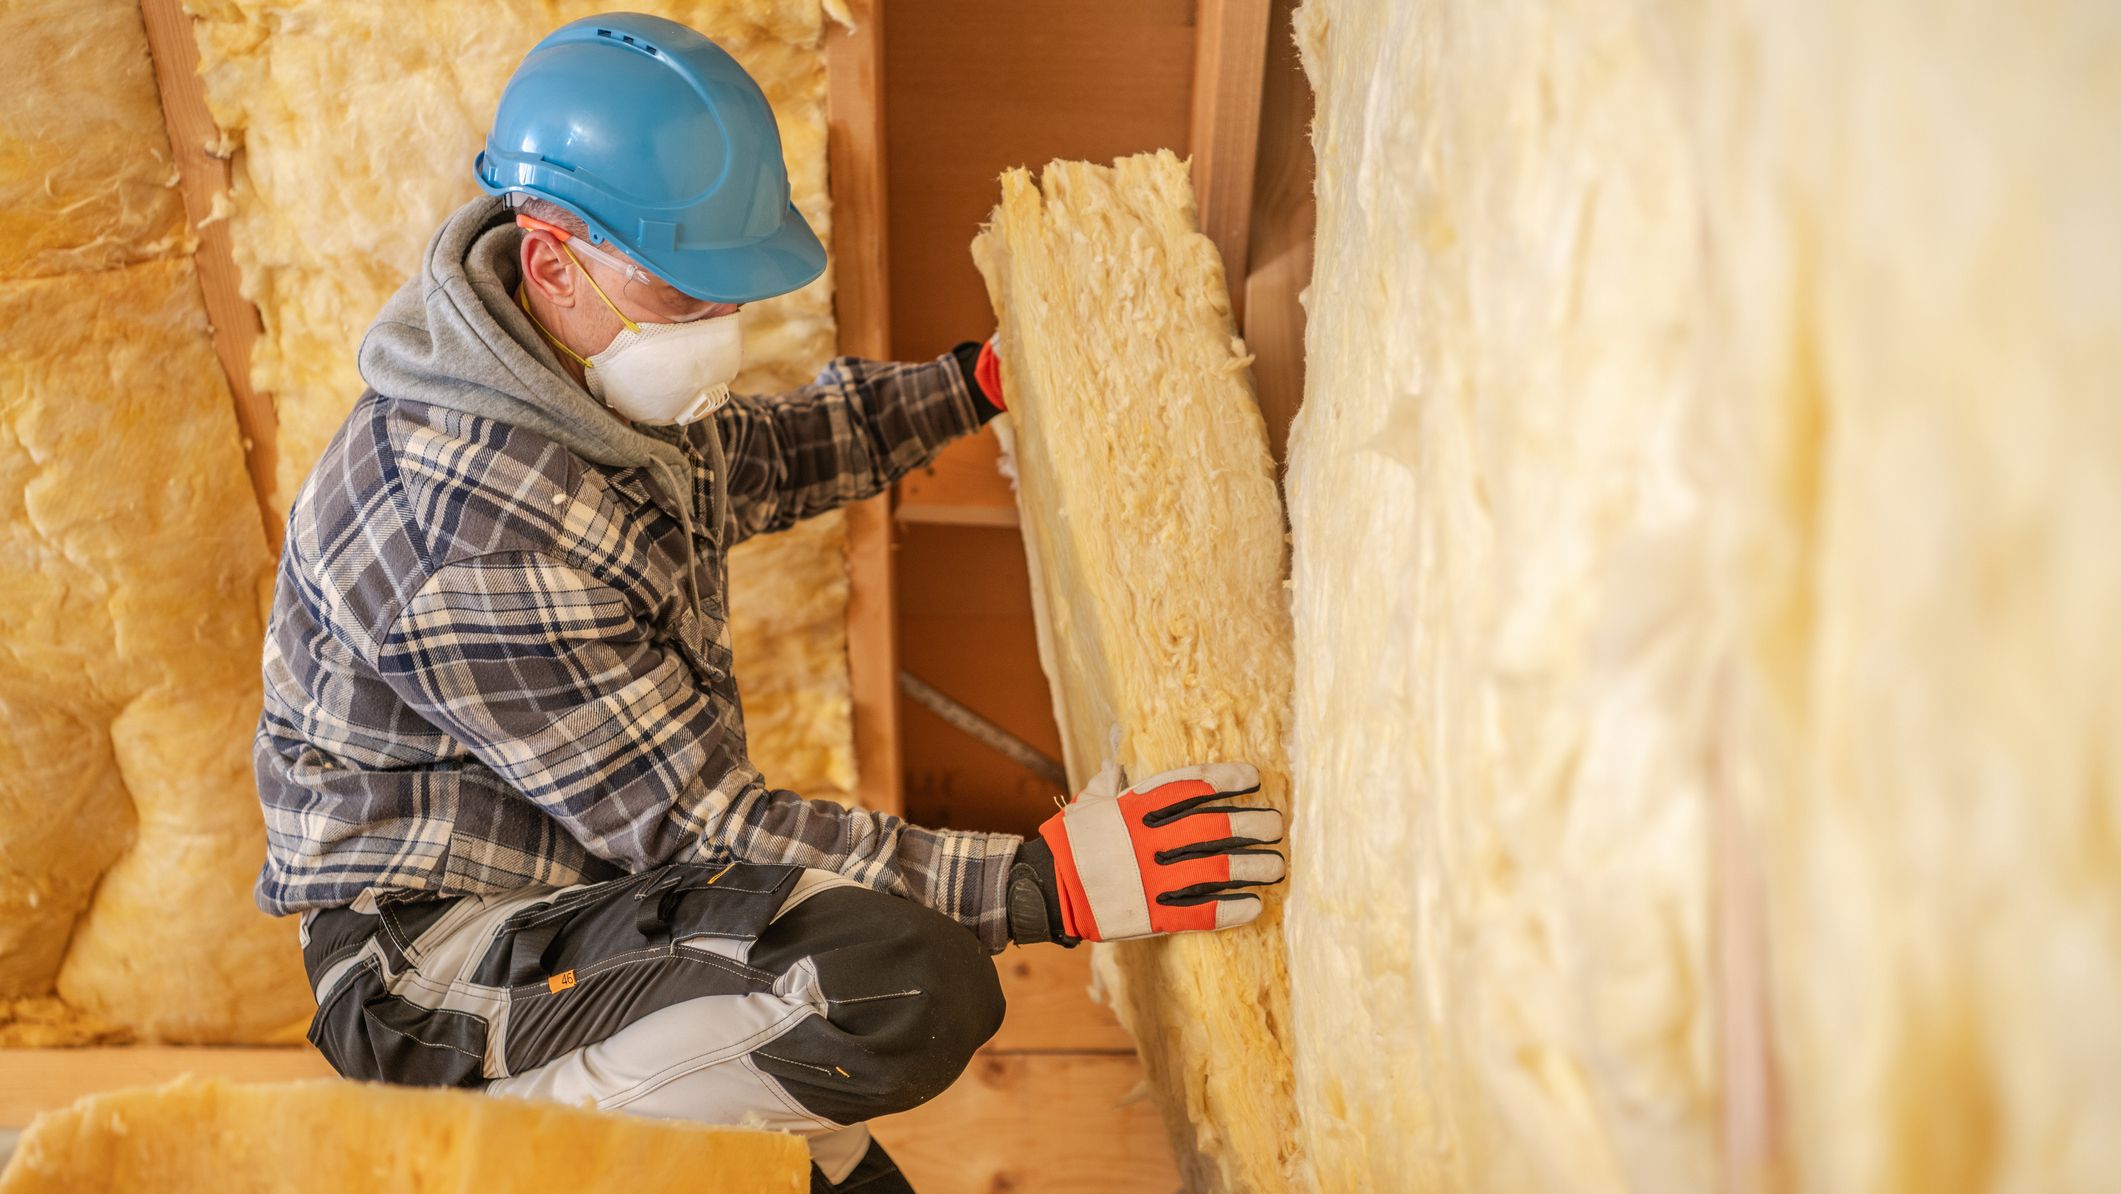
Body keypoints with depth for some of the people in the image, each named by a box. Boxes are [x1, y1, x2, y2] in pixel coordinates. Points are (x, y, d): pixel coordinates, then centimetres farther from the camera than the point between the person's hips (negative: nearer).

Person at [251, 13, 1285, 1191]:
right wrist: (1044, 884, -34)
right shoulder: (484, 534, -32)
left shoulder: (597, 371, -2)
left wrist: (975, 383, 19)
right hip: (441, 955, -9)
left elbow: (752, 460, 20)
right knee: (911, 984, -32)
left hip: (580, 867, 10)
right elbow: (692, 827, -29)